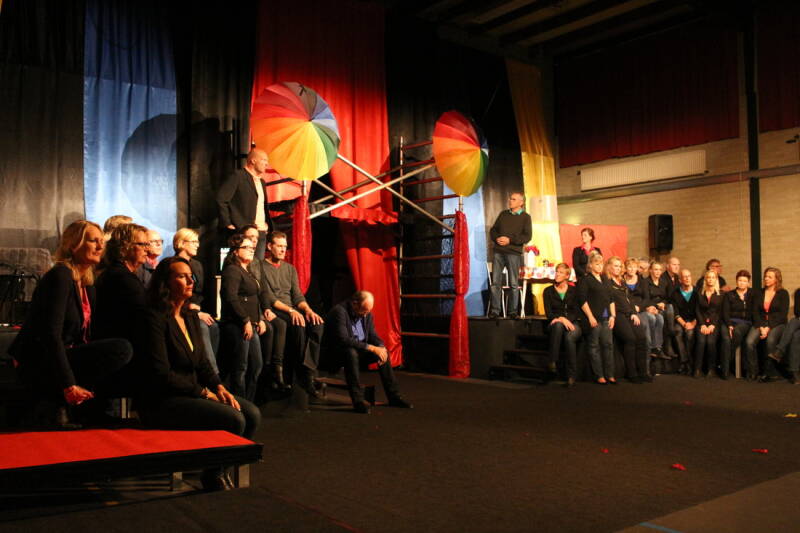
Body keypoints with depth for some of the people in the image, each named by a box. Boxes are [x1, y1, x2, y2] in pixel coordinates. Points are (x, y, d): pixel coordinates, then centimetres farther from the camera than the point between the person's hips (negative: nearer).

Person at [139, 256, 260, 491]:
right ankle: (212, 477, 3)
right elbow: (161, 374, -18)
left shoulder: (191, 317, 13)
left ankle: (218, 471, 10)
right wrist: (204, 393, -14)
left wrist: (219, 387, -4)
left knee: (251, 413, -7)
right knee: (233, 420, -22)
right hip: (161, 402, -8)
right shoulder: (154, 318, -14)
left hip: (192, 393, 9)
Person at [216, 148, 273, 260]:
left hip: (262, 234, 8)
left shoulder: (261, 182, 21)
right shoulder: (237, 176, -5)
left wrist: (267, 223, 15)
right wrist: (227, 224, -13)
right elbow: (220, 200, -11)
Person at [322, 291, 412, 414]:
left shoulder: (367, 314, 2)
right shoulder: (339, 312, -23)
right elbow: (343, 340, -33)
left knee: (384, 352, -6)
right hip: (335, 354, -8)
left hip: (358, 350, 8)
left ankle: (394, 396, 0)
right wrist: (371, 348, -34)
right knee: (351, 352, -37)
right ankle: (358, 401, -35)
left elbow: (373, 335, 6)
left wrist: (381, 347, -18)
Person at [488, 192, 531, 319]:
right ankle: (495, 310, 4)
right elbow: (493, 229, 17)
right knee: (495, 282, 0)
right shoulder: (503, 214, 17)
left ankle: (513, 311, 8)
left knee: (513, 284, 0)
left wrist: (510, 240, -14)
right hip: (498, 252, 3)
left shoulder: (525, 217, 4)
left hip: (514, 253, -3)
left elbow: (527, 237, -5)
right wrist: (496, 238, -4)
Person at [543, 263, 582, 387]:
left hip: (572, 323, 0)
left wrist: (566, 319, -15)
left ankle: (571, 376, -28)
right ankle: (552, 362, -37)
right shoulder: (548, 291, 9)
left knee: (569, 337, -34)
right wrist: (562, 319, -18)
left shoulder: (574, 291, 12)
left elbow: (577, 312, 3)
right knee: (558, 325, -38)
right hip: (555, 324, 0)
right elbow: (549, 313, 0)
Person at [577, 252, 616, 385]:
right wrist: (590, 317, -13)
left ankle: (610, 375, 6)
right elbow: (583, 300, -7)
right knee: (594, 346, -1)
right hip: (594, 318, -6)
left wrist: (613, 315, 9)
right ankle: (599, 376, 2)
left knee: (608, 344, 2)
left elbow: (611, 299, 19)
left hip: (606, 318, 6)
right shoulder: (585, 280, 0)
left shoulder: (605, 280, 19)